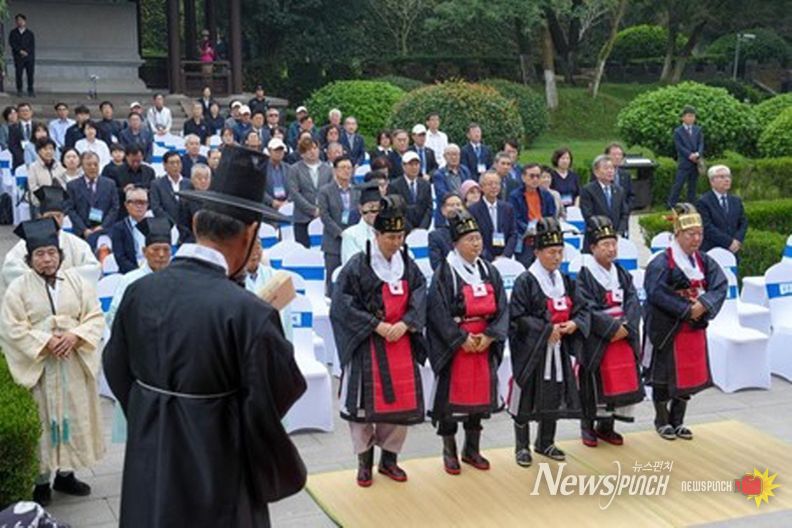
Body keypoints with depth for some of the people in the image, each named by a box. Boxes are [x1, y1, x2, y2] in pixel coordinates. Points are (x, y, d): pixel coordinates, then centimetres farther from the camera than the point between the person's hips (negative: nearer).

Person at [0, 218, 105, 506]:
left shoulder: (77, 281, 4)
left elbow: (95, 317, 1)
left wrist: (74, 336, -16)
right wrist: (46, 342, -19)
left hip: (75, 365, 3)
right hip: (37, 366, -3)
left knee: (73, 418, 10)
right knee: (40, 422, 2)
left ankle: (65, 473, 24)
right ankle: (41, 479, 13)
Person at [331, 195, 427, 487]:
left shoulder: (409, 265, 7)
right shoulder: (357, 266, -8)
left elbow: (419, 301, 4)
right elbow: (343, 303, -12)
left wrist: (404, 324, -14)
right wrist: (376, 325, -17)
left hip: (402, 342, 4)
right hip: (367, 345, -4)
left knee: (401, 400, 7)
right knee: (366, 400, 0)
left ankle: (389, 459, 22)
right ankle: (364, 461, 15)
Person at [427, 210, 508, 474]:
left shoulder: (489, 271, 6)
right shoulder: (445, 272, -10)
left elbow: (502, 308, 4)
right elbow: (438, 311, -15)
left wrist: (489, 336, -9)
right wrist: (462, 338, -17)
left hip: (484, 345, 5)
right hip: (453, 347, -5)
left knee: (480, 394, 10)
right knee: (451, 395, 1)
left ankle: (472, 450, 25)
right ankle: (449, 452, 16)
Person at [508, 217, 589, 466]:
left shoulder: (565, 281, 9)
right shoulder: (525, 281, -11)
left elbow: (582, 309, 10)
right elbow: (518, 317, -15)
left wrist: (575, 323, -11)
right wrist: (546, 329, -18)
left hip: (558, 348, 6)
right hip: (531, 349, -6)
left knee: (554, 397, 12)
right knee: (527, 398, 0)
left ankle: (545, 443, 27)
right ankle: (522, 447, 13)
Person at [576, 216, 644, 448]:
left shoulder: (622, 274, 11)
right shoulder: (584, 276, -8)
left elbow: (633, 303, 2)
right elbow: (588, 310, -16)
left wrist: (625, 327, -14)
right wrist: (613, 327, -18)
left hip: (624, 339, 6)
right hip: (596, 341, -6)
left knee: (621, 382, 7)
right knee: (594, 385, -1)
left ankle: (606, 426, 22)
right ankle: (587, 428, 15)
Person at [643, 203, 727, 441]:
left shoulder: (704, 261, 5)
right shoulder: (662, 263, -14)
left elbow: (720, 286, -5)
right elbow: (657, 292, -24)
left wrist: (703, 305, -21)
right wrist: (686, 309, -22)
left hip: (694, 327, 6)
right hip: (667, 329, -6)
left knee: (689, 374, 11)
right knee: (664, 375, 3)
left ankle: (677, 421, 25)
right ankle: (662, 420, 20)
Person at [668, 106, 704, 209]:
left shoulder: (698, 130, 13)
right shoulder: (678, 131, 2)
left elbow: (701, 144, 4)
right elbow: (679, 146, -7)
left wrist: (697, 154, -15)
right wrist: (690, 155, -19)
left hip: (696, 162, 4)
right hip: (684, 162, -4)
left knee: (692, 186, 8)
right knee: (678, 185, -7)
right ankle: (671, 206, -5)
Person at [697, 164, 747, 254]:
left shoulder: (736, 200, 16)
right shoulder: (703, 202, -5)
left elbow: (743, 223, 13)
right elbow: (707, 227, -13)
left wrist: (737, 240, -7)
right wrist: (729, 242, -15)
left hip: (733, 250, 6)